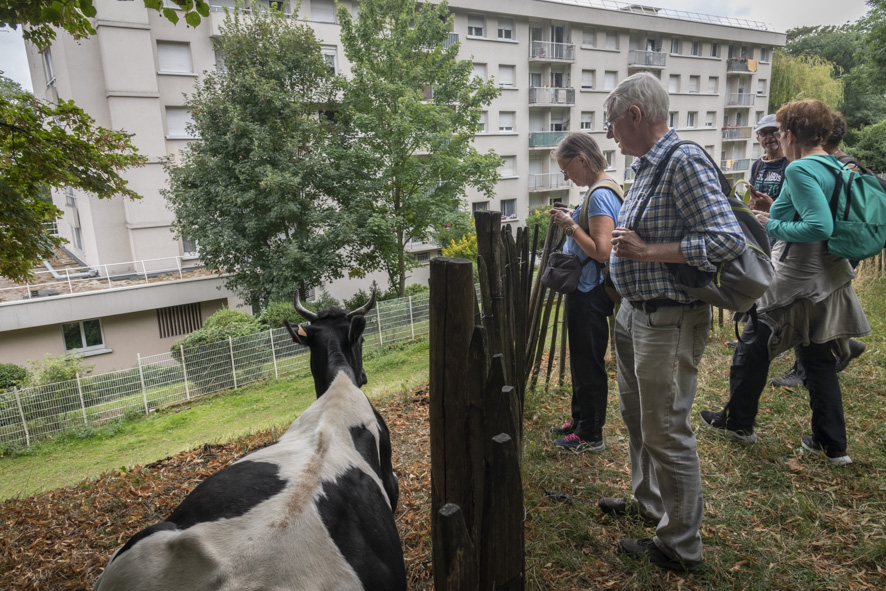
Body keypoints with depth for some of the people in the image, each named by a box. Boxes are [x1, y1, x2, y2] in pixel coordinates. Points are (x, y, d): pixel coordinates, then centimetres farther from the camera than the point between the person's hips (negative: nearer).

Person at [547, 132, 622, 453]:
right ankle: (580, 420, 35)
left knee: (589, 364, 1)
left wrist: (571, 225, -17)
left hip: (590, 294, -11)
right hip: (585, 290, 11)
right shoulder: (602, 190, 12)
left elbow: (601, 251, -25)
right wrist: (571, 220, 7)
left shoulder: (599, 195, -19)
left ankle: (591, 435, 15)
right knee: (582, 360, 20)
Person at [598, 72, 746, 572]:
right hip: (634, 313, 10)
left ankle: (680, 545, 22)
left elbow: (729, 240, -27)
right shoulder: (647, 165, 10)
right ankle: (648, 501, 45)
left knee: (667, 433, 3)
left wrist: (646, 252, -24)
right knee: (638, 417, 23)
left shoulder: (685, 162, -19)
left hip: (669, 320, -10)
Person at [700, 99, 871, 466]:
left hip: (797, 284, -8)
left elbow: (820, 226, -29)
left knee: (752, 349, 10)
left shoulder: (800, 169, -19)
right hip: (828, 283, 8)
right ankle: (832, 444, 24)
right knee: (819, 360, 17)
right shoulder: (837, 168, 7)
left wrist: (773, 226, -15)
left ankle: (737, 422, 26)